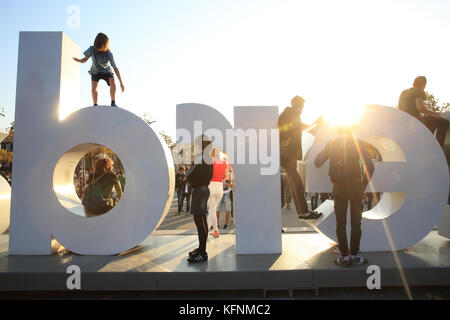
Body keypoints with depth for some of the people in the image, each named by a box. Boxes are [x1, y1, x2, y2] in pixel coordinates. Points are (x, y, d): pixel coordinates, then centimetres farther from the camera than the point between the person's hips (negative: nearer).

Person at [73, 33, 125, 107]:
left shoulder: (109, 54, -28)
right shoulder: (92, 49, -23)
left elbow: (115, 68, -28)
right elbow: (85, 60, -10)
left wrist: (121, 83, -31)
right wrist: (79, 60, -35)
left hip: (106, 71, -1)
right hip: (95, 72, 1)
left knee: (112, 81, -30)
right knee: (93, 86, -23)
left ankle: (113, 103, -26)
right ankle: (95, 106, -17)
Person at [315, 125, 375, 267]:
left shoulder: (331, 144, 4)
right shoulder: (357, 143, -1)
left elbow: (317, 163, 1)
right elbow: (370, 166, -9)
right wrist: (364, 184, 1)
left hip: (338, 188, 1)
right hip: (355, 187, -1)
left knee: (340, 223, 7)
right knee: (356, 222, 10)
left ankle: (344, 256, 10)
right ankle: (354, 255, 15)